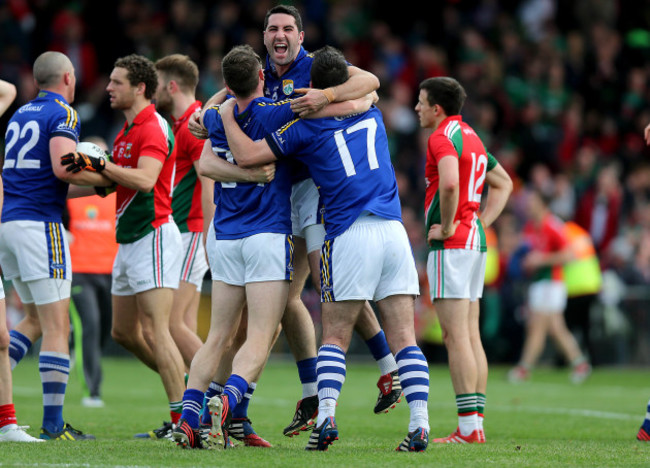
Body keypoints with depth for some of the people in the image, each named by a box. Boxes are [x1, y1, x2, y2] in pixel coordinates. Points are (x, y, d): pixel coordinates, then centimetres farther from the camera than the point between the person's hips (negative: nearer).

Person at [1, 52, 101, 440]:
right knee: (57, 327, -6)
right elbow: (63, 168, -21)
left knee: (37, 320, 19)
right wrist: (106, 178, -6)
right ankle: (53, 424, -9)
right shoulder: (63, 114, -6)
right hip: (39, 223, -8)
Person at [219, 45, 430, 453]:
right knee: (404, 338, 2)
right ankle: (420, 424, -7)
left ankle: (326, 416, -10)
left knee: (335, 337, 5)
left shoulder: (306, 127, 3)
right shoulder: (371, 115, 17)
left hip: (350, 235, -3)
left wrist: (227, 116, 16)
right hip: (394, 232, 3)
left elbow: (246, 155, 1)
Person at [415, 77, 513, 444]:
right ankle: (476, 423, 9)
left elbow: (449, 183, -31)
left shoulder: (442, 137, -12)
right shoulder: (471, 137, 17)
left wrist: (447, 227, -18)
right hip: (475, 241, 9)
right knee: (471, 336, 9)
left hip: (451, 245, -9)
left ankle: (468, 428, -13)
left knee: (457, 337, -10)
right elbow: (504, 183, 28)